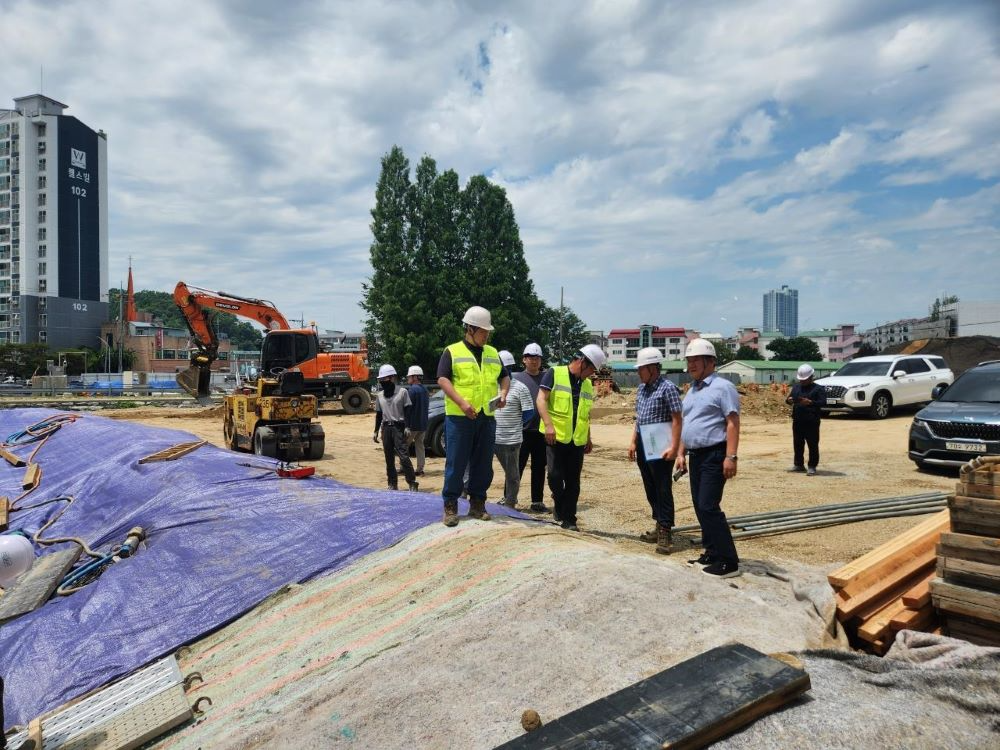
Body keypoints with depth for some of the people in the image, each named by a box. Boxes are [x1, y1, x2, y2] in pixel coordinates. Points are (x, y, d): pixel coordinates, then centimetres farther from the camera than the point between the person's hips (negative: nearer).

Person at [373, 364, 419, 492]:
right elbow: (378, 414, 17)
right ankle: (392, 484, 16)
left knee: (404, 456, -11)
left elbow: (407, 411, -3)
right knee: (389, 458, 8)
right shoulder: (380, 395, 12)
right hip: (386, 428, 5)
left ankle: (412, 484, -6)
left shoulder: (402, 392, -2)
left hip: (399, 427, -5)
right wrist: (376, 431, 15)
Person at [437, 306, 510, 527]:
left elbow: (504, 376, 24)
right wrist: (462, 402, -21)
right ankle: (450, 507, 9)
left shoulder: (492, 353, 16)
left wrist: (503, 393, 2)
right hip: (459, 417, -5)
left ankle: (477, 505, 21)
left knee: (483, 464, 9)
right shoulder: (452, 352, 0)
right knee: (456, 463, -1)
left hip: (486, 417, 5)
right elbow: (442, 379, -9)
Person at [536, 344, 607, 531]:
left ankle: (569, 519, 15)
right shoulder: (554, 374, -4)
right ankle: (559, 504, 19)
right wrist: (548, 424, -22)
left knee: (573, 482, 6)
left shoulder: (587, 384, 15)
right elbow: (541, 399, -12)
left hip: (577, 441, 5)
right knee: (555, 476, -9)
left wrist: (588, 438, 20)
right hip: (556, 437, -5)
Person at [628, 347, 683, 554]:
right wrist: (633, 442, 15)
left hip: (660, 447, -8)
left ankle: (666, 533, 4)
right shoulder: (642, 389, 13)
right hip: (643, 446, 8)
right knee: (650, 489, 14)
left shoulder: (667, 388, -11)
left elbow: (677, 419, -14)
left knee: (663, 490, -3)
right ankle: (659, 526, 26)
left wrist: (674, 447, -19)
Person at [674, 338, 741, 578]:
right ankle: (712, 554, 22)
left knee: (709, 507, -11)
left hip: (714, 456, -9)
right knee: (700, 507, 11)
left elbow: (732, 423, -16)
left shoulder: (722, 387, -9)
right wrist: (681, 453, 17)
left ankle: (729, 562, -2)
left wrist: (731, 457, -22)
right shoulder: (692, 390, 17)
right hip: (695, 456, 9)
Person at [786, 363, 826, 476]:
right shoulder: (796, 387, 13)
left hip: (812, 422, -6)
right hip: (797, 421, 6)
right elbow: (789, 398, 17)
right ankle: (798, 464, 24)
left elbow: (823, 403, -14)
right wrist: (789, 400, -9)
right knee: (797, 444, 13)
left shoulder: (818, 389, -5)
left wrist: (810, 402, -31)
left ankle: (812, 467, 5)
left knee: (813, 445, -1)